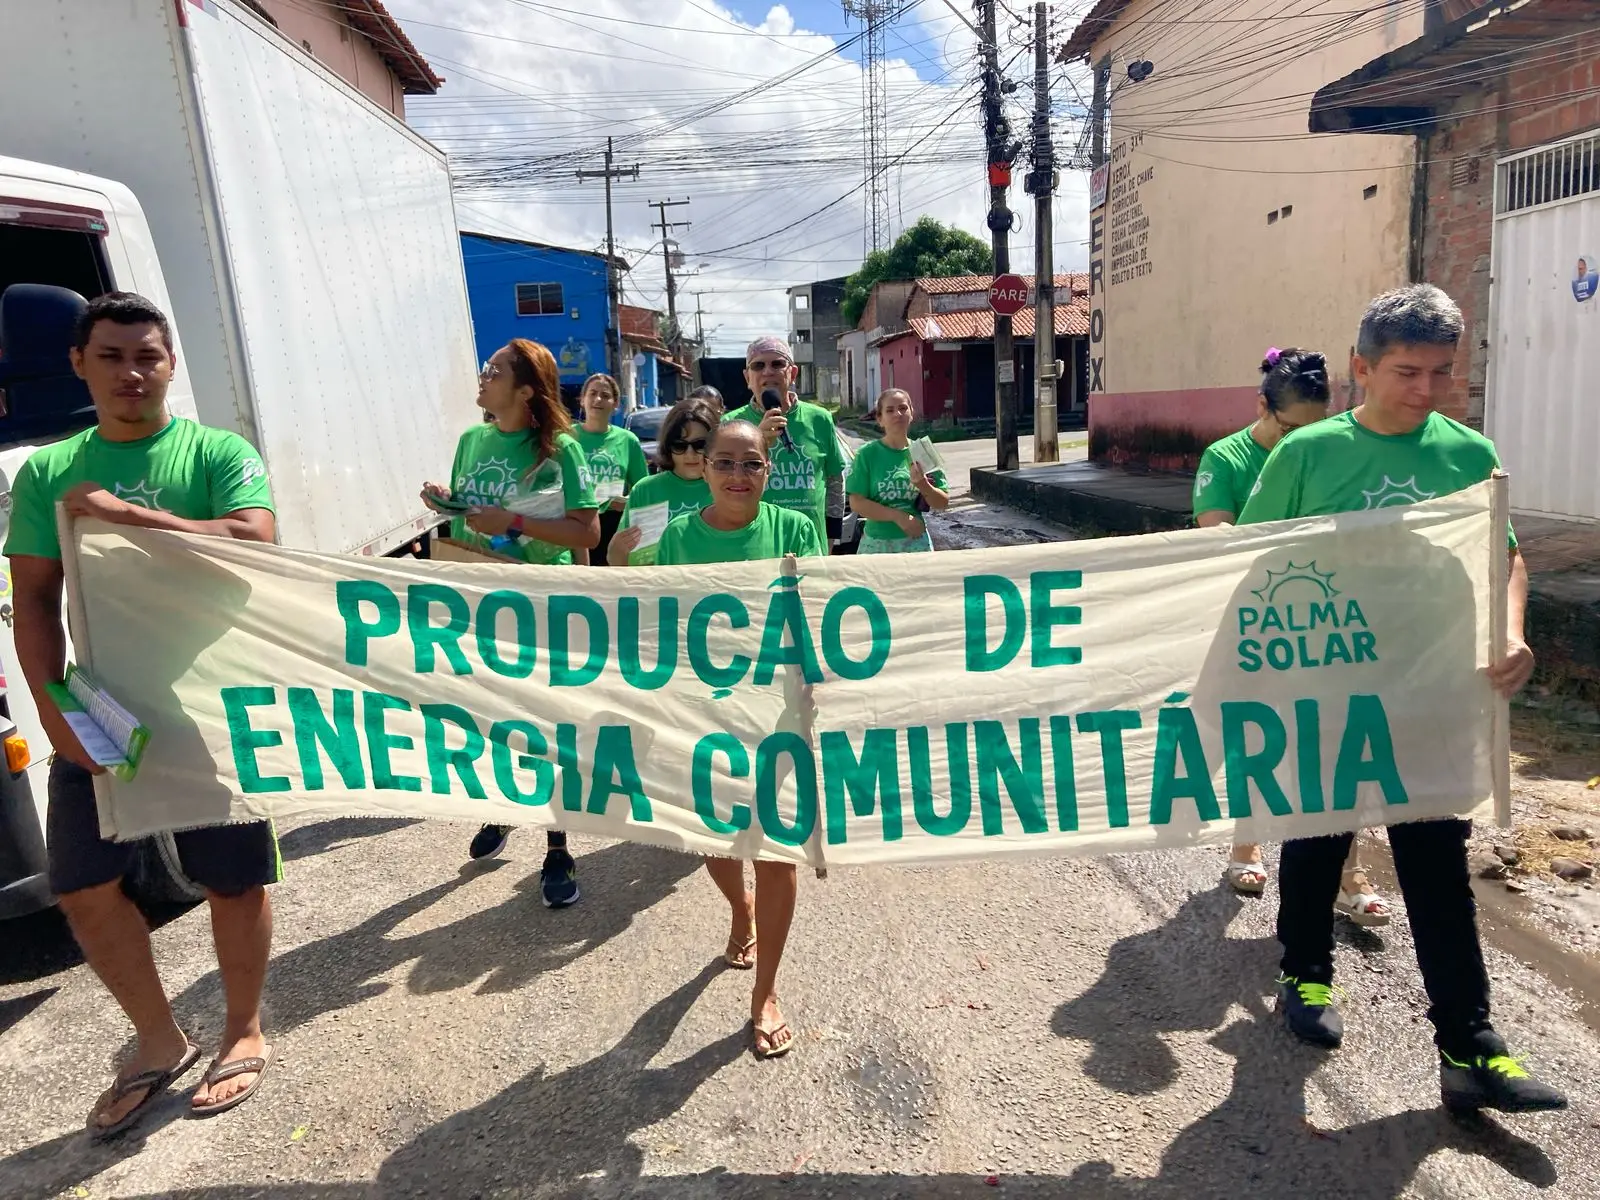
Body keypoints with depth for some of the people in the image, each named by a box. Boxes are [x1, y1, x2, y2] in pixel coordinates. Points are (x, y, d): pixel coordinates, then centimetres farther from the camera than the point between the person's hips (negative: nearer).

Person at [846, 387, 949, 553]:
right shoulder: (867, 454, -5)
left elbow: (943, 503, 3)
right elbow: (856, 502, -9)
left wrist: (923, 485, -16)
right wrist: (898, 516, -16)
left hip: (916, 542, 2)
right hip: (877, 543, -2)